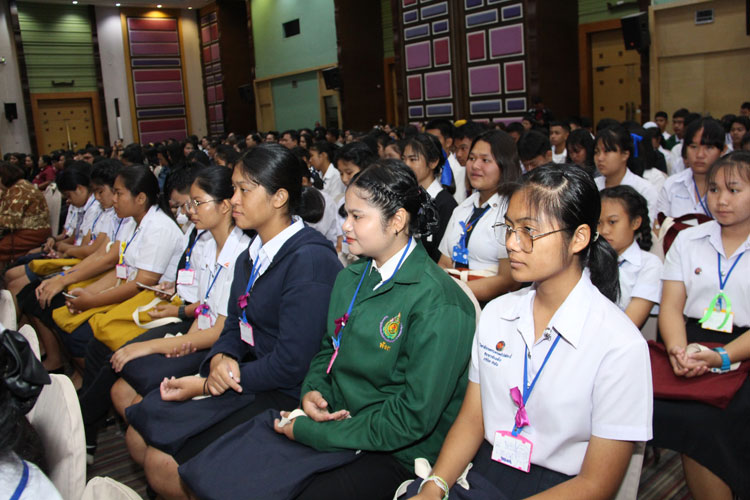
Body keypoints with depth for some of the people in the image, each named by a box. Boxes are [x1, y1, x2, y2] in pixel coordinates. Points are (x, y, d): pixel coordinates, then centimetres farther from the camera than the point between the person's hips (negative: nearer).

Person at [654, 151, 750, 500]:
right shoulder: (688, 240, 15)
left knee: (711, 420, -29)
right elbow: (671, 306, 7)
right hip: (691, 343, 2)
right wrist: (677, 348, -13)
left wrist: (722, 357, -21)